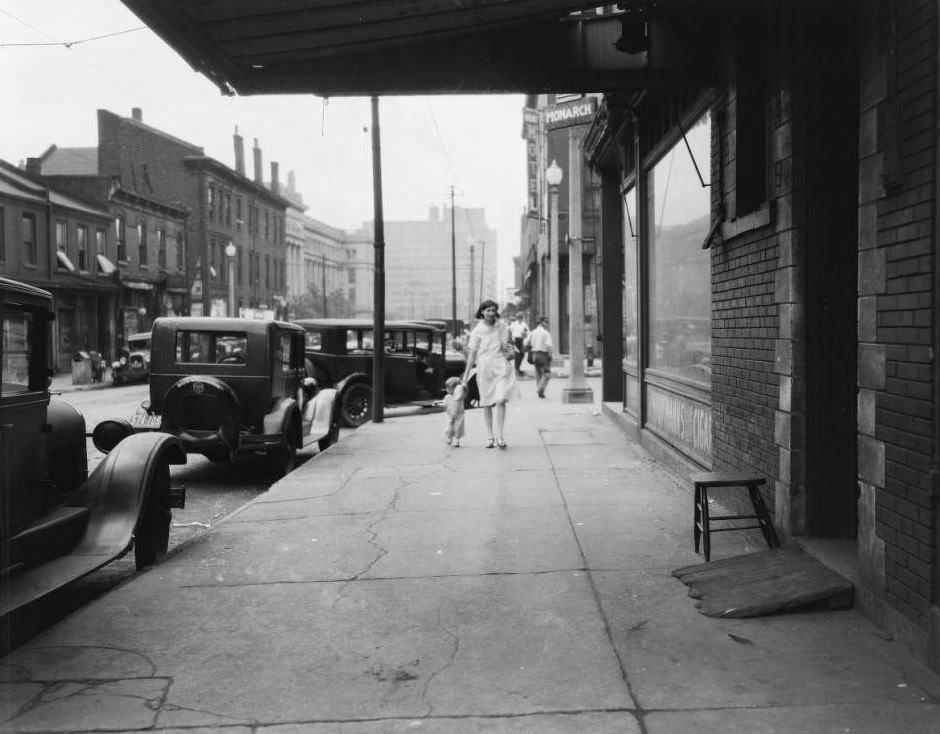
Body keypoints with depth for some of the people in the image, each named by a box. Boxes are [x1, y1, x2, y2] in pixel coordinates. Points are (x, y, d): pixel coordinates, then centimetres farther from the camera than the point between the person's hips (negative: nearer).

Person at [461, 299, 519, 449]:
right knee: (487, 403, 6)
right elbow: (472, 353, 4)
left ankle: (499, 435, -15)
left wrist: (509, 353, -5)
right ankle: (490, 436, 16)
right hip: (484, 368, 0)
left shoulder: (502, 328, 7)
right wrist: (466, 375, 2)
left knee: (500, 401, -14)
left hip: (502, 367, 0)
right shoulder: (477, 331, 2)